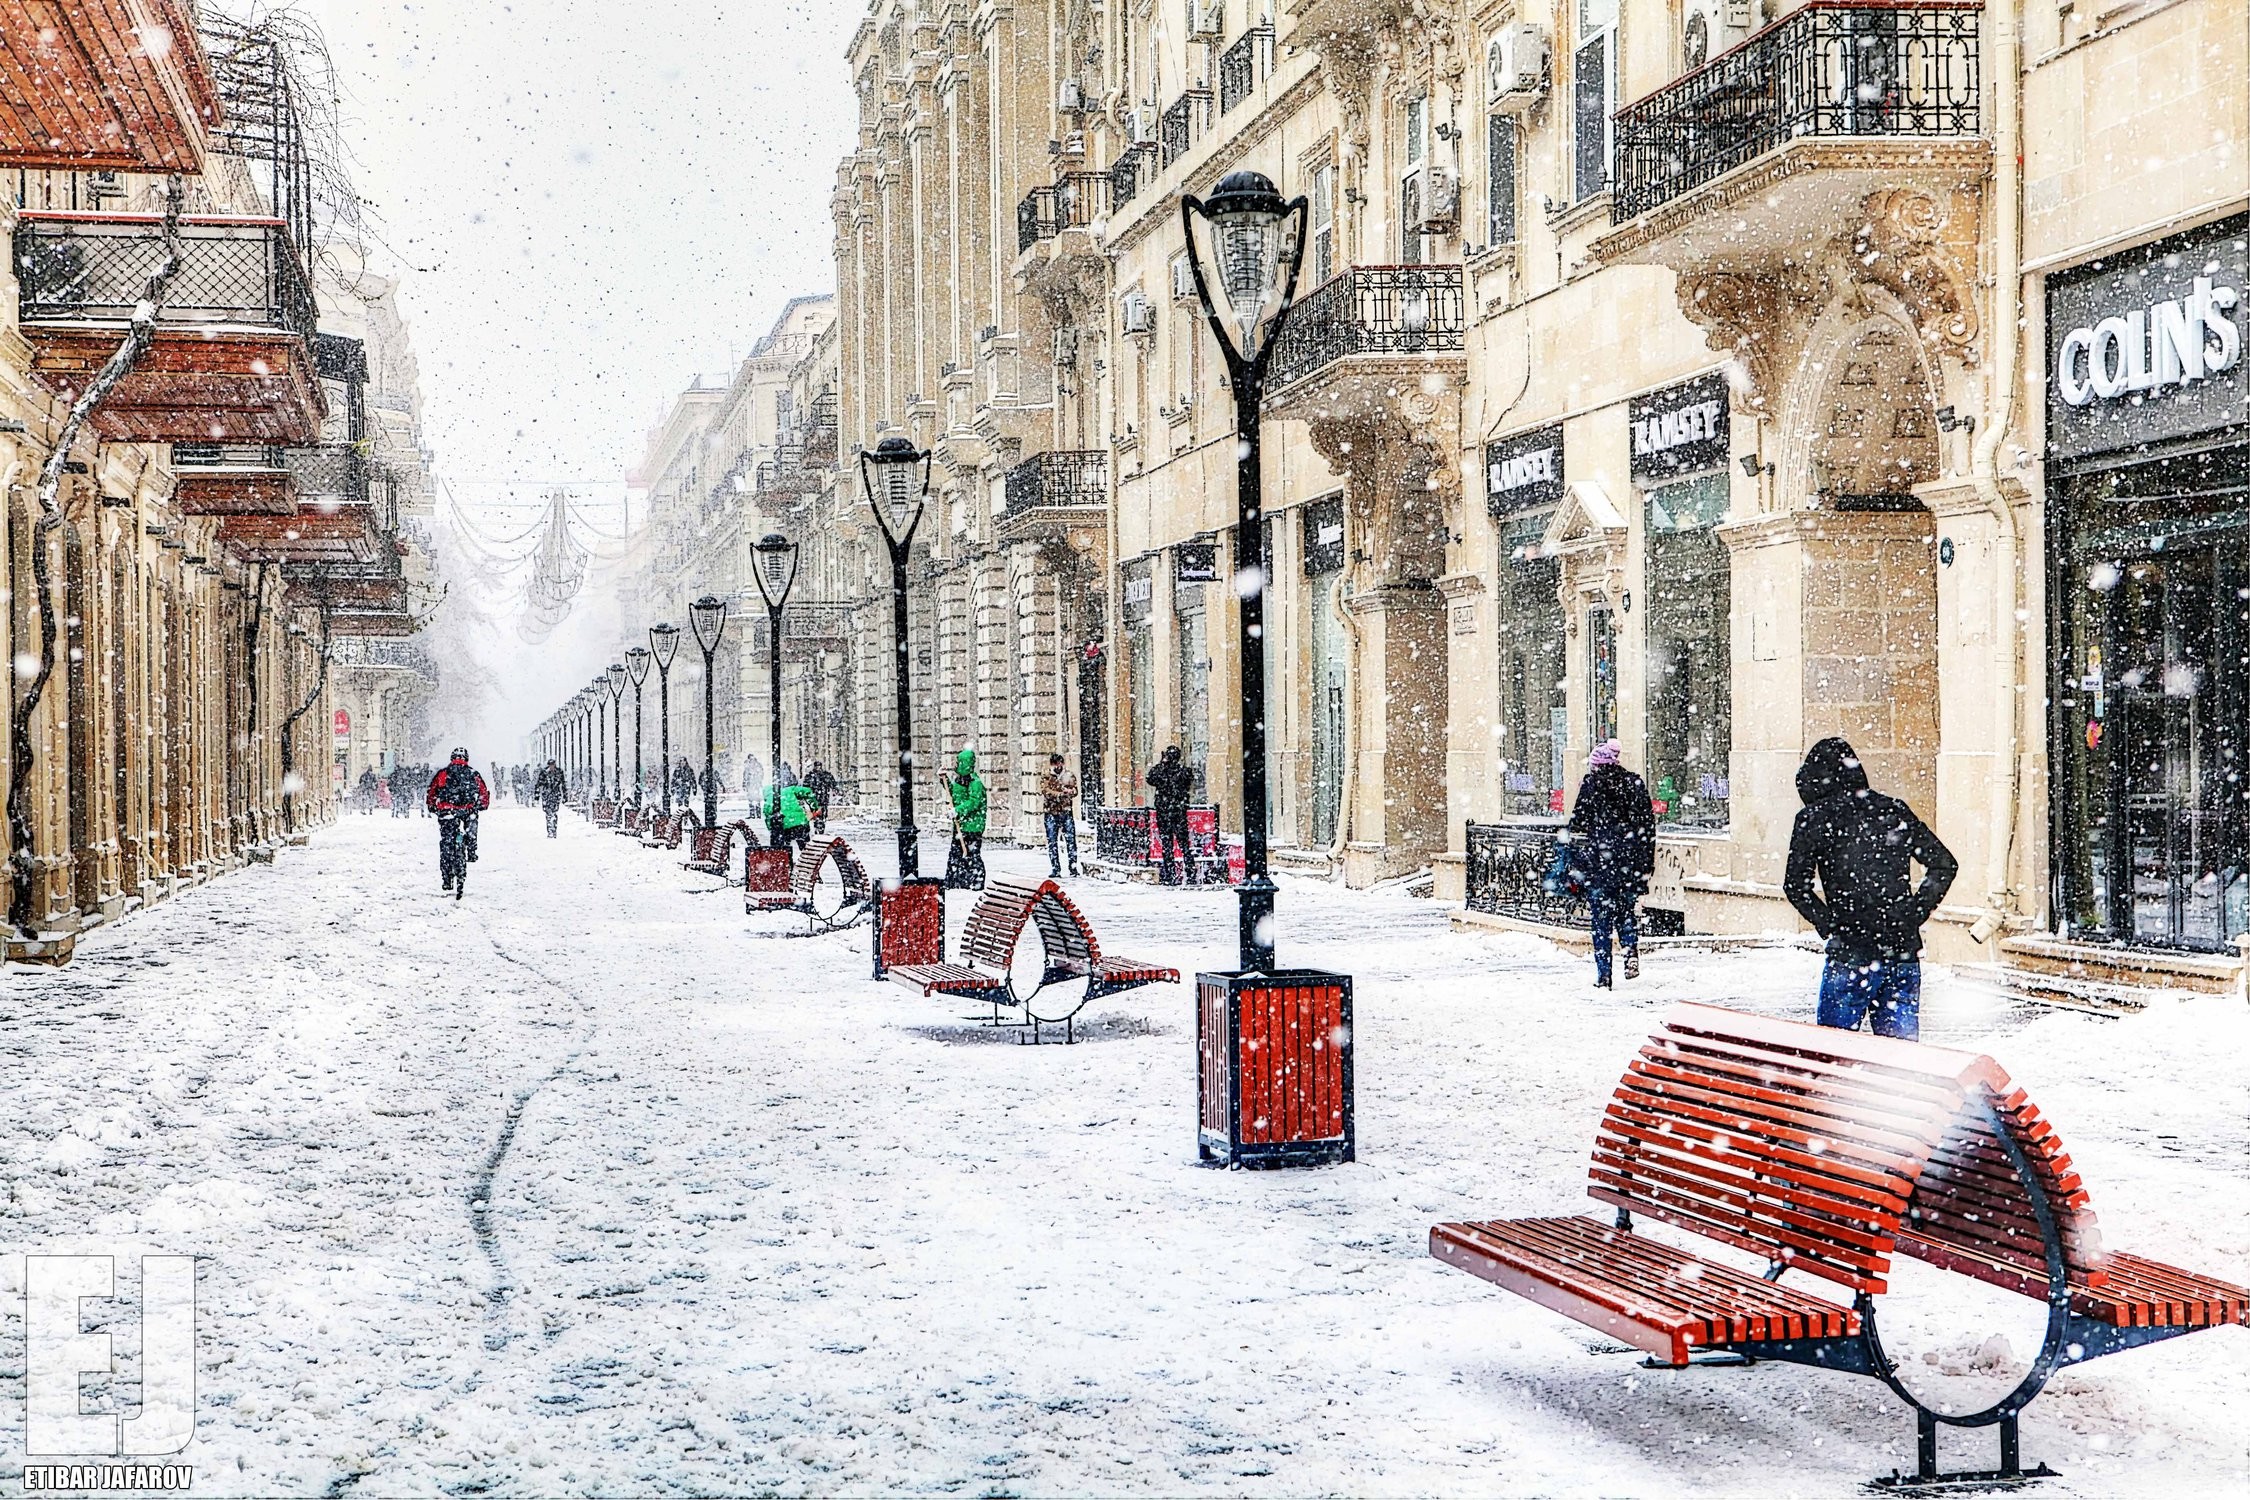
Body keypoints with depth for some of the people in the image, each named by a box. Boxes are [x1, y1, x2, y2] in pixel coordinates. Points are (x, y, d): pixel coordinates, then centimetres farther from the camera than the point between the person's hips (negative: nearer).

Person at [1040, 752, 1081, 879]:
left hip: (1067, 813, 1)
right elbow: (1047, 792, -10)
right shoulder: (1045, 779, 8)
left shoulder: (1069, 777, 13)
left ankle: (1073, 868, -2)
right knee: (1052, 842, -2)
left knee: (1071, 840, -5)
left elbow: (1074, 791, -2)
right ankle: (1055, 869, 0)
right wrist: (1064, 793, -12)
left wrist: (1058, 792, -14)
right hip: (1051, 813, -1)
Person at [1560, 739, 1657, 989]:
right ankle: (1631, 950, -6)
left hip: (1600, 859, -3)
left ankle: (1603, 976, 2)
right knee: (1625, 909, 20)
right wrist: (1648, 862, 15)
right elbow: (1648, 823, 8)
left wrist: (1571, 858, 2)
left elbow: (1578, 823, -6)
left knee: (1602, 916, 3)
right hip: (1630, 861, 3)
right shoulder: (1635, 784, 5)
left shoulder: (1591, 784, -5)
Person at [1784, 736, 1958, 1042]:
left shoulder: (1814, 818, -1)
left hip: (1852, 956, -4)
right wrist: (1914, 915, 10)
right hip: (1906, 952, 5)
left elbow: (1796, 885, -8)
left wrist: (1829, 925, 0)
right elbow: (1945, 864, 13)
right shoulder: (1894, 810, 12)